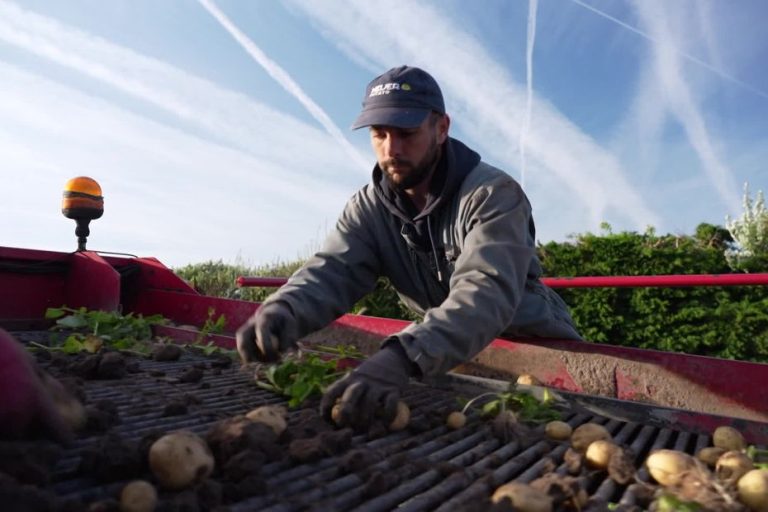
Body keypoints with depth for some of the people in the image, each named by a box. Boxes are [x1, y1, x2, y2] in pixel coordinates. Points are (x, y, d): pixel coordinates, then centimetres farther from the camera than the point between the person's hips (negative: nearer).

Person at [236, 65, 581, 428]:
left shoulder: (493, 193, -20)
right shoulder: (368, 207, -5)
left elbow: (487, 292, -35)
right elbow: (332, 271, -18)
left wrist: (403, 356, -50)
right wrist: (283, 309, -40)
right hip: (451, 356, 4)